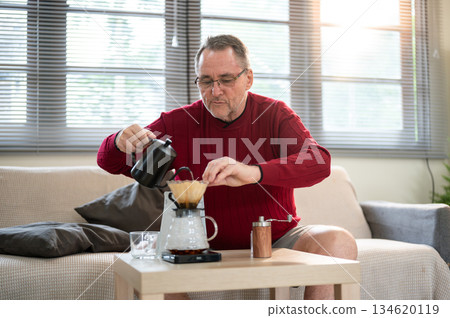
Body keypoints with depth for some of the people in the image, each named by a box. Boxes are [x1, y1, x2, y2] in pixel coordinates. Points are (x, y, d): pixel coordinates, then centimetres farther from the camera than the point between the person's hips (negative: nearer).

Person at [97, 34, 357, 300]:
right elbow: (109, 163, 3)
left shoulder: (275, 114, -4)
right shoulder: (180, 123, -1)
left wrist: (254, 172, -40)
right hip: (209, 247, 1)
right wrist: (121, 143, -24)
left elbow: (319, 162, -22)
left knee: (338, 241, -25)